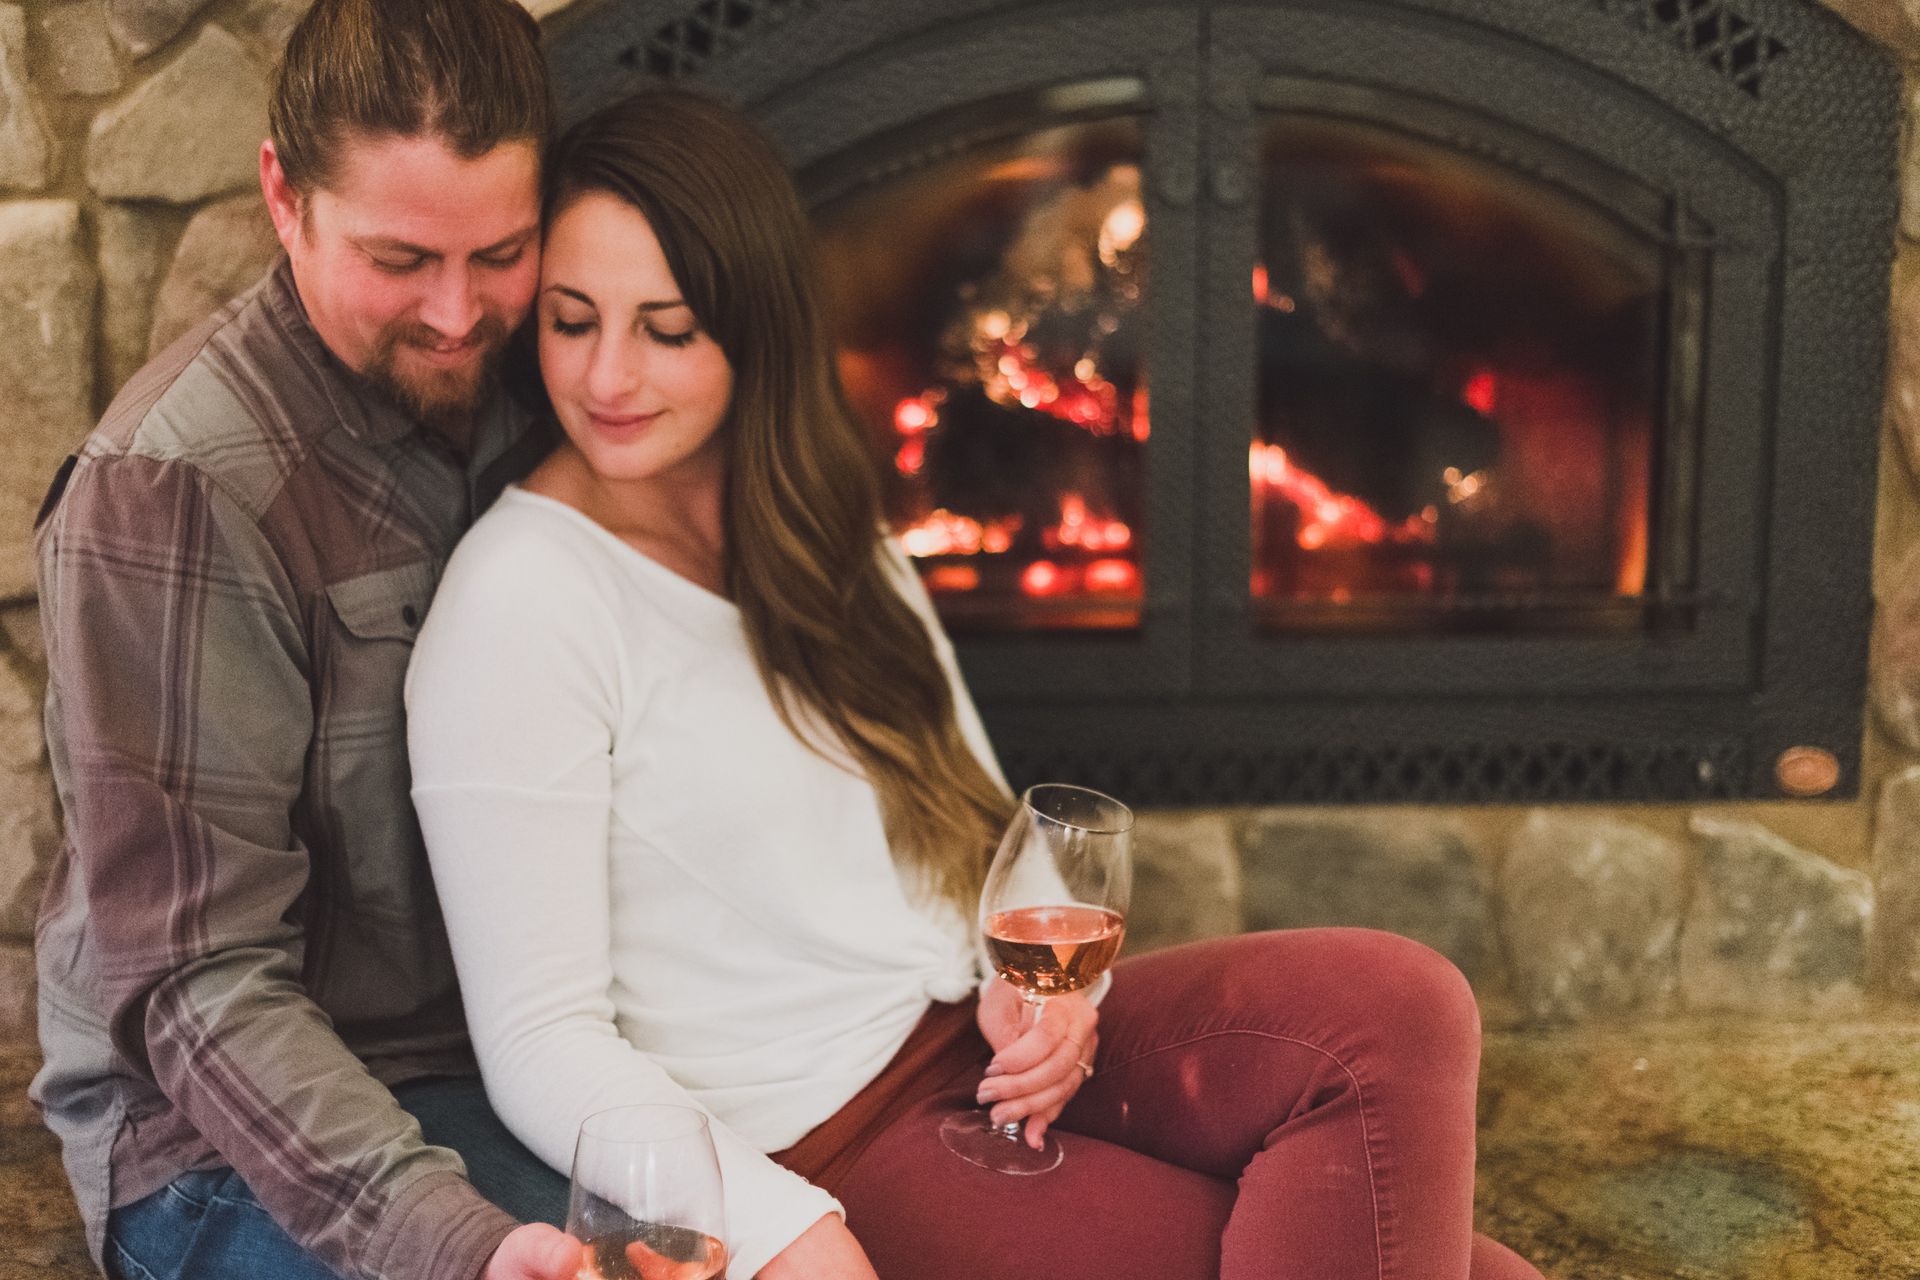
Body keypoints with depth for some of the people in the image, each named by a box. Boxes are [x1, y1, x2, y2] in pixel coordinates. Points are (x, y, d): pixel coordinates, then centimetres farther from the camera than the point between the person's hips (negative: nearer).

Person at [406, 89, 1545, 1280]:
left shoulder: (824, 534, 9)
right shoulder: (520, 604, -14)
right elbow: (542, 1044, -15)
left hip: (982, 1041, 7)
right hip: (826, 1160, -7)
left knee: (1397, 1012, -18)